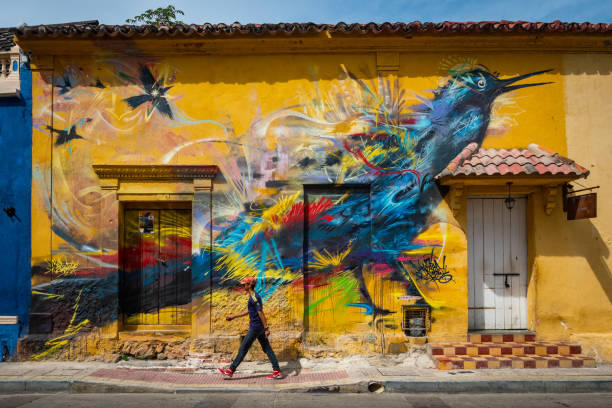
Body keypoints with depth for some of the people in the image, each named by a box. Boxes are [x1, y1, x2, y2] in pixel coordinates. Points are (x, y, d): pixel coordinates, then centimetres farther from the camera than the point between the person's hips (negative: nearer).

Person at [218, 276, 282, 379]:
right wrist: (233, 317, 27)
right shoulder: (254, 296, 14)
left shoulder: (254, 297, -17)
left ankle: (230, 371, 10)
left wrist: (266, 328, -24)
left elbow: (261, 313, -21)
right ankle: (277, 371, 8)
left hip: (255, 327, -9)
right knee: (267, 349, 8)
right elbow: (247, 311, 25)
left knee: (243, 349, 0)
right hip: (259, 328, 9)